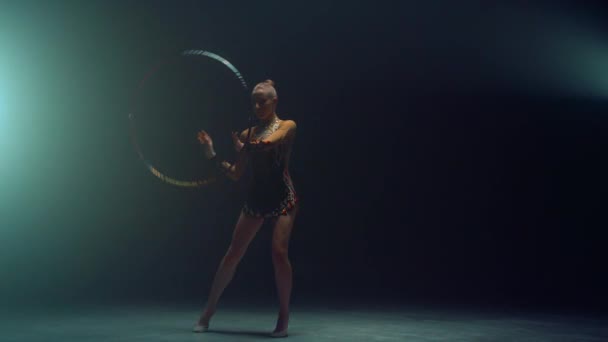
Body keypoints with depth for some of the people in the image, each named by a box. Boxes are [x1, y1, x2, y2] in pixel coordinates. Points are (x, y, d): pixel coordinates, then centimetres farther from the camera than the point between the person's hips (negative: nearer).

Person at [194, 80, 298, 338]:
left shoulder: (287, 126, 0)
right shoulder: (247, 134, 10)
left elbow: (267, 143, -21)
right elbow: (236, 174, 10)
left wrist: (244, 148, -4)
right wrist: (213, 156, -1)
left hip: (282, 198, -4)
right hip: (255, 198, 4)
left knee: (279, 252, -17)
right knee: (232, 254, 3)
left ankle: (283, 318, -3)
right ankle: (208, 313, 13)